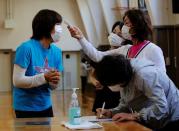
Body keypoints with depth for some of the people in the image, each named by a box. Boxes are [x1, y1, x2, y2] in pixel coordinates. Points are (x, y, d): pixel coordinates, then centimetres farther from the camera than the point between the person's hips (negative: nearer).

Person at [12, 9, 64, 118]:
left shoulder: (57, 51, 2)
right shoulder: (26, 48, -18)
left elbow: (52, 86, 7)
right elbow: (17, 81, -20)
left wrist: (54, 82, -16)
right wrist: (44, 77, -26)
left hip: (46, 106, 6)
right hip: (26, 108, -6)